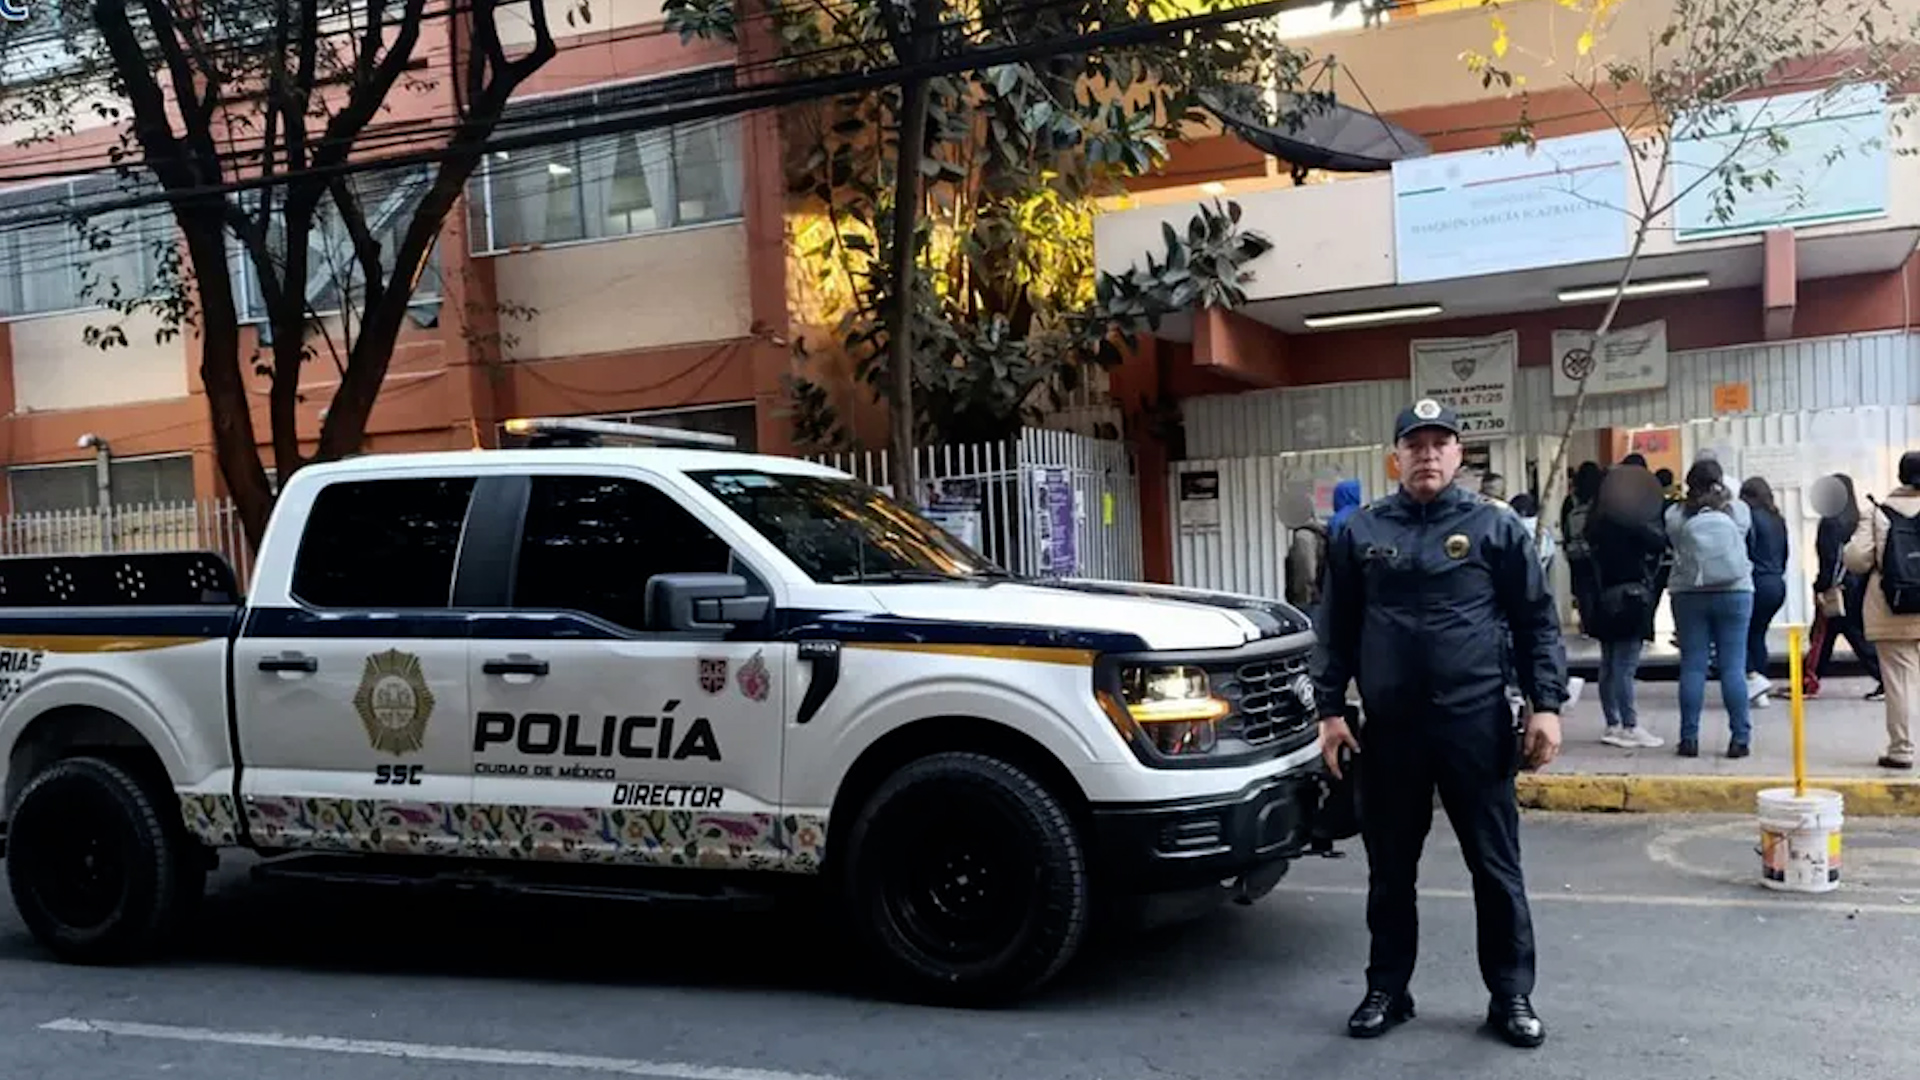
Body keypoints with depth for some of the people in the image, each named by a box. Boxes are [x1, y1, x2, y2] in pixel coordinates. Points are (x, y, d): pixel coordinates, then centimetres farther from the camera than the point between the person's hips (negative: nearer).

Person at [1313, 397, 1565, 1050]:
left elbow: (1536, 623, 3)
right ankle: (1387, 990, 24)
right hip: (1388, 727, 2)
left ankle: (1512, 996, 19)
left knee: (1496, 867, 6)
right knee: (1389, 870, 11)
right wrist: (1330, 709, 3)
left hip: (1477, 723, -2)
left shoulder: (1495, 526, 3)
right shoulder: (1360, 532, 7)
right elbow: (1335, 629, 9)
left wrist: (1545, 705, -5)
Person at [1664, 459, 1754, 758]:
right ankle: (1740, 738, 4)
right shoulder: (1738, 510, -2)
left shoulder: (1676, 514, -5)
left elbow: (1670, 542, 5)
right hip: (1734, 593, 0)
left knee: (1692, 666, 4)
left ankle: (1689, 738, 5)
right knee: (1733, 667, 3)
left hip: (1688, 595, 0)